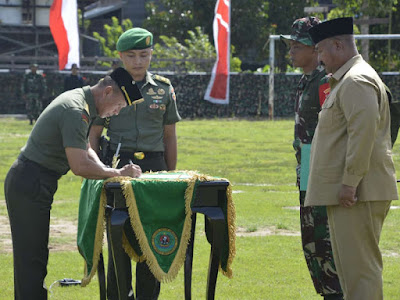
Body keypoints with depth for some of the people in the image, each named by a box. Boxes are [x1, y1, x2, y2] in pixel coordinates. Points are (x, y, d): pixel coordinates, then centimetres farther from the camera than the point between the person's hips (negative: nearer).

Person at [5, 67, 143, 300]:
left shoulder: (78, 99, 12)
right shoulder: (76, 111, -21)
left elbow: (85, 149, 21)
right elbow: (79, 166, -26)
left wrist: (106, 170, 4)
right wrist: (117, 174, -16)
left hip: (29, 183, 10)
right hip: (31, 186, -10)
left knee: (31, 256, 14)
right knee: (32, 258, -9)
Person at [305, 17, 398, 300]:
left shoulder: (356, 81, -14)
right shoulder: (346, 80, 21)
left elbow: (364, 131, -25)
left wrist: (350, 182, -24)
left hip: (356, 193, -11)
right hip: (353, 192, 11)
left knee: (360, 266, -10)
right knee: (352, 266, 14)